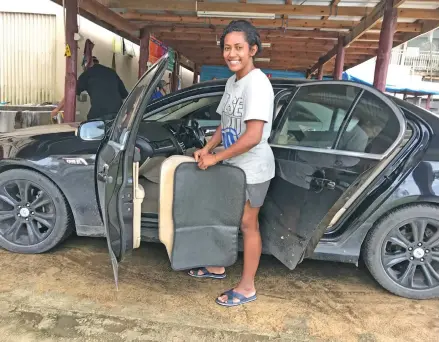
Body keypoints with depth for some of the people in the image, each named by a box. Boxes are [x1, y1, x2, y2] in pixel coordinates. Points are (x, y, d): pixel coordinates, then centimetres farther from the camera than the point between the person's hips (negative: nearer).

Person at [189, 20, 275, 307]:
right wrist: (207, 149, 0)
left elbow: (253, 137, -28)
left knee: (247, 225, 4)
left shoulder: (257, 83, -22)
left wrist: (215, 158, -20)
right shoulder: (232, 82, 7)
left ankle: (247, 288, 22)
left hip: (252, 169, -8)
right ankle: (218, 267, 41)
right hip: (232, 165, 9)